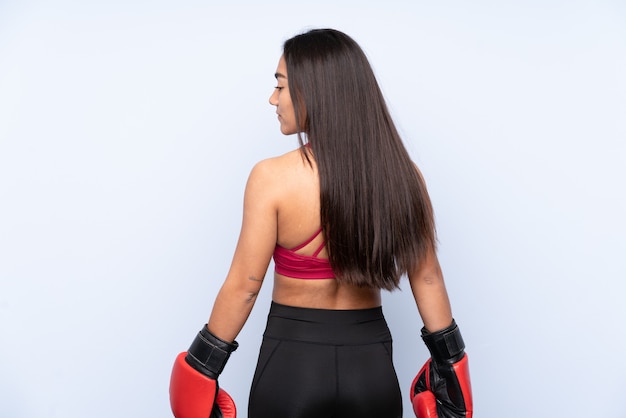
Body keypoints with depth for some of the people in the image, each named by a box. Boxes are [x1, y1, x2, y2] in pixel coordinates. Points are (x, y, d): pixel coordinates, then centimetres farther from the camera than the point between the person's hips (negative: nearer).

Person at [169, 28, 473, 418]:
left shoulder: (273, 178, -17)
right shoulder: (402, 174, -7)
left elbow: (244, 285, -12)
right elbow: (427, 277, -1)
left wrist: (203, 365, 1)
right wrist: (449, 359, 11)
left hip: (292, 359, -2)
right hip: (371, 362, 3)